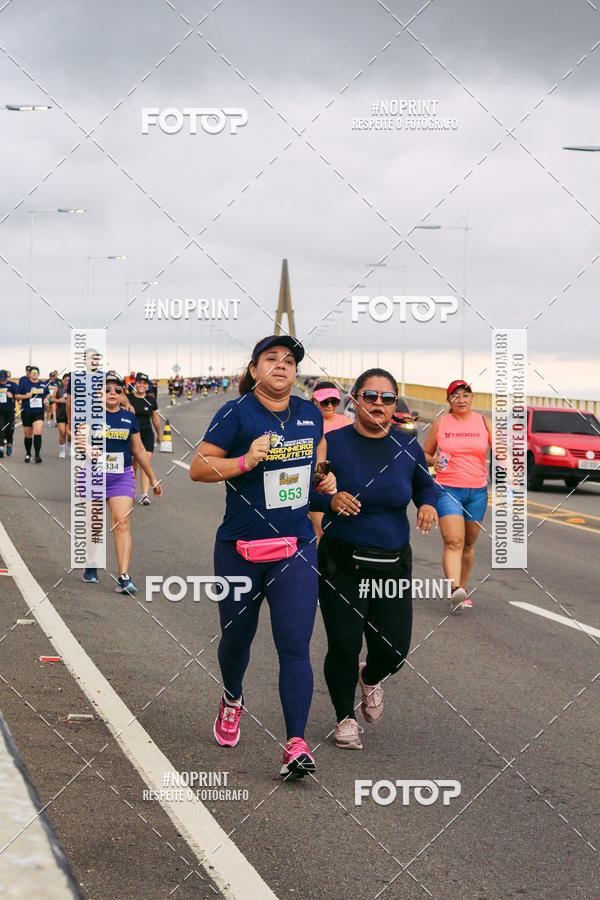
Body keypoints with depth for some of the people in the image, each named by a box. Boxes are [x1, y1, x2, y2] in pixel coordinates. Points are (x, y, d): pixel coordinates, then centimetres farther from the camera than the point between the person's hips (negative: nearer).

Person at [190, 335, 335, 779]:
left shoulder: (310, 414, 7)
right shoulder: (237, 414, -8)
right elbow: (198, 468, -9)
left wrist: (326, 481, 9)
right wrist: (244, 462, -22)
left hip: (296, 547, 2)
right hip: (240, 549, -2)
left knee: (295, 647, -8)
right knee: (237, 637, 15)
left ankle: (297, 743, -9)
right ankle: (233, 698, 47)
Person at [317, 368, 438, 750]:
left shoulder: (407, 447, 3)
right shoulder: (333, 443, -6)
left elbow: (426, 486, 18)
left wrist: (429, 505, -5)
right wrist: (331, 498, -22)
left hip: (393, 566, 3)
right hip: (341, 565, -3)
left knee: (394, 650, 1)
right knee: (344, 648, -3)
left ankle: (371, 677, 38)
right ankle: (345, 716, 23)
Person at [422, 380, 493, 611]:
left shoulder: (484, 422, 6)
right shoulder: (440, 424, 4)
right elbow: (424, 452, 13)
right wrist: (433, 461, -9)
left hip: (477, 491, 3)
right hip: (447, 490, -2)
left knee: (468, 544, 10)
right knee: (453, 541, -17)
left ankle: (462, 588, 24)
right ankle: (454, 591, -29)